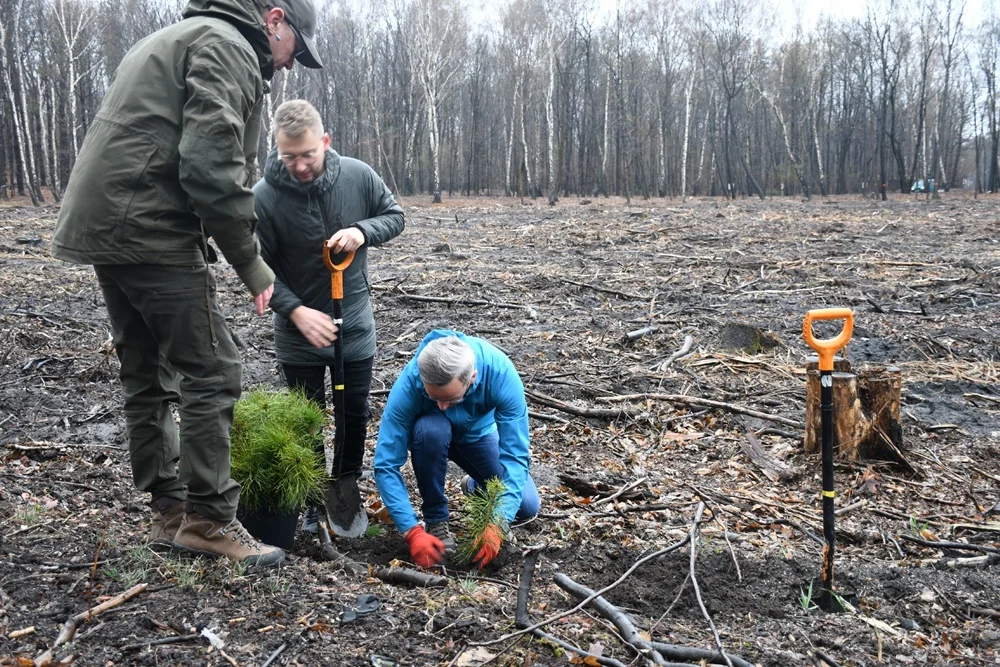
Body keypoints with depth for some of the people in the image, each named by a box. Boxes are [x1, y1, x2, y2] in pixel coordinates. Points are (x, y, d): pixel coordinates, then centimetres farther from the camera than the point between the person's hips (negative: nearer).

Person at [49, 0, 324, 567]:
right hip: (153, 234, -10)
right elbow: (213, 166, -20)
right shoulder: (227, 46, -7)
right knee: (213, 374, -4)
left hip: (102, 227, 10)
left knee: (147, 376, 13)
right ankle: (209, 520, 3)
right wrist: (251, 262, -12)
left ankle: (170, 511, 22)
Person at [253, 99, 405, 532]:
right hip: (298, 332, -2)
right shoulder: (264, 197, -18)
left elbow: (394, 215, 2)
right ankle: (312, 500, 28)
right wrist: (296, 310, -25)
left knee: (355, 415, 14)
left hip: (355, 325, 2)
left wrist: (363, 232, -20)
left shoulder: (358, 176, -12)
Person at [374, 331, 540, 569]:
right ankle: (435, 519, -14)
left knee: (526, 507, -13)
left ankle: (475, 486, 20)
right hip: (433, 433, -1)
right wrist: (413, 532, -39)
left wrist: (497, 525, -41)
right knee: (430, 430, -38)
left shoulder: (501, 374, -36)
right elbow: (386, 465, -32)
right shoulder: (408, 385, -37)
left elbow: (516, 456, -34)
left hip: (480, 434, 1)